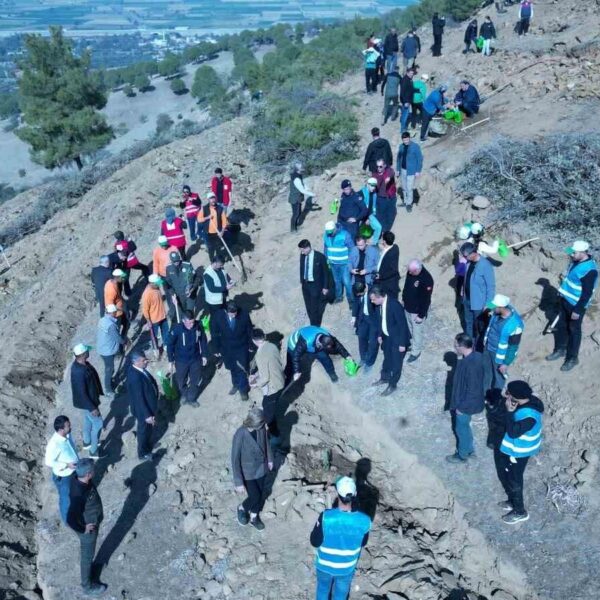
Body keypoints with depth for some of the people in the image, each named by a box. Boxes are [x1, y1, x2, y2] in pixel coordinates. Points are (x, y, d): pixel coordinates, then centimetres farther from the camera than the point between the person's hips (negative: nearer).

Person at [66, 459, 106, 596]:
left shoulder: (77, 478, -16)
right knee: (87, 556, 17)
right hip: (88, 529, -7)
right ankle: (88, 586, 39)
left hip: (91, 523, 7)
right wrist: (83, 530, -23)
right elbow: (70, 520, -41)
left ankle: (88, 568, 59)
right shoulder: (79, 495, -43)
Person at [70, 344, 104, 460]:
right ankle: (94, 451, 20)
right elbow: (82, 393, -30)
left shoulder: (81, 363, -7)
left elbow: (92, 375, 9)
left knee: (88, 419, 28)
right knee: (98, 423, 5)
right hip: (87, 401, -9)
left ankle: (87, 442, 49)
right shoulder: (79, 372, -37)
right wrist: (92, 408, -23)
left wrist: (98, 391, 21)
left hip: (89, 398, 9)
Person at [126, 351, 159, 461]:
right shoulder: (135, 378, -38)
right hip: (143, 410, -8)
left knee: (148, 429, 30)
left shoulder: (138, 369, -9)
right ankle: (143, 453, 39)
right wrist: (147, 415, -22)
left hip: (148, 406, 8)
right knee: (144, 431, 16)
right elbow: (139, 399, -31)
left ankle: (147, 445, 53)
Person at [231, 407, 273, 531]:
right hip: (248, 472, -5)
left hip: (262, 468, 5)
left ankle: (254, 517, 47)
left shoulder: (261, 427, -19)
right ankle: (242, 508, 41)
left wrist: (270, 459, 16)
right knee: (255, 498, 7)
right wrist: (239, 482, -20)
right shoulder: (240, 435, -35)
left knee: (261, 494, 20)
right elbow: (235, 460, -25)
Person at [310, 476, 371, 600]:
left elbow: (315, 542, -18)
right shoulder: (364, 521, -25)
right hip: (347, 568, 1)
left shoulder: (325, 517, -32)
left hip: (325, 565, -1)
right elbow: (362, 544, -6)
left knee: (323, 589, 29)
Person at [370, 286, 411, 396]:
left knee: (396, 362, 11)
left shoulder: (395, 305, -33)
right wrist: (379, 334, 14)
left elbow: (402, 325, -26)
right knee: (387, 359, 26)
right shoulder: (379, 304, -11)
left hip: (397, 338, -7)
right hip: (387, 336, 7)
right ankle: (384, 378, 47)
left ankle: (392, 385, 29)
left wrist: (402, 344, -21)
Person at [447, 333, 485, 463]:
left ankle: (462, 455, 35)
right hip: (468, 401, 9)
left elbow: (473, 390, -28)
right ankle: (469, 449, 47)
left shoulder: (471, 365, -36)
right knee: (464, 426, 27)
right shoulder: (475, 355, -7)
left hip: (466, 404, -9)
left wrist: (461, 407, -17)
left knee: (461, 429, 14)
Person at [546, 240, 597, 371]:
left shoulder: (589, 270, -28)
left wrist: (578, 310, -22)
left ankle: (572, 358, 21)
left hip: (576, 305, -8)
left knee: (573, 330, 6)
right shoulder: (576, 261, -1)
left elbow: (587, 294, -25)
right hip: (566, 300, 8)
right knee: (561, 326, 19)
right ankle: (560, 350, 37)